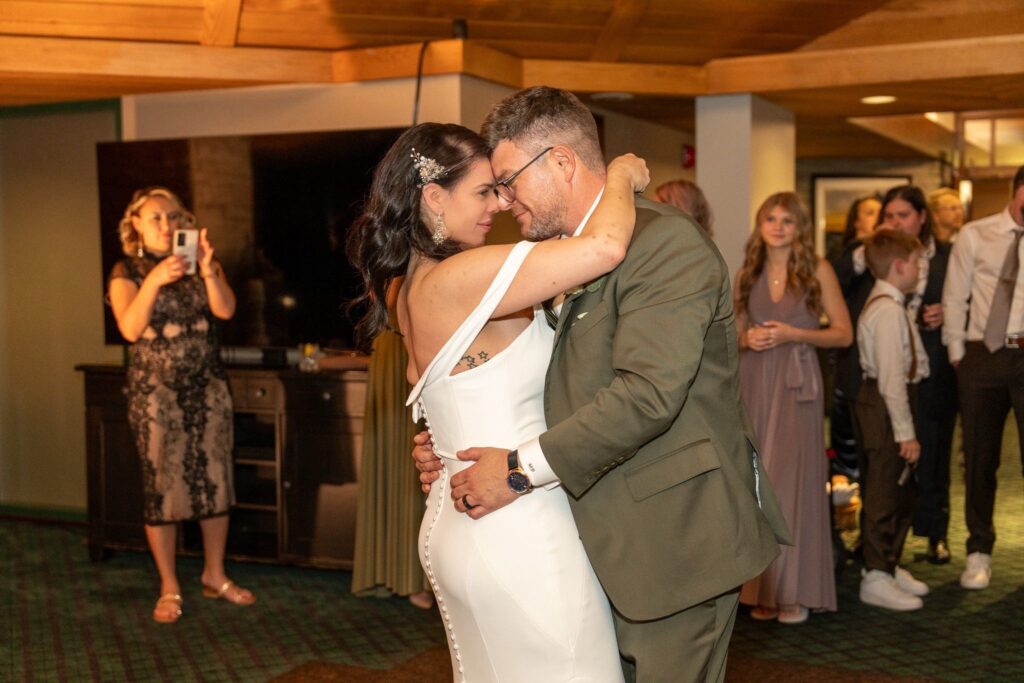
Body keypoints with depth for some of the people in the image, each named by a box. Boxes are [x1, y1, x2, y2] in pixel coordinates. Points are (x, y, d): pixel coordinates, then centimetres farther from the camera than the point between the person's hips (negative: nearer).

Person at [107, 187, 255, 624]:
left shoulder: (201, 263, 7)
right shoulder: (127, 271, 0)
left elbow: (225, 310, -10)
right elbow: (130, 328, -16)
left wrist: (207, 269, -26)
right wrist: (153, 282, -28)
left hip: (207, 387, 3)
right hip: (155, 391, -3)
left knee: (214, 481, 6)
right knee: (162, 486, -1)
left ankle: (214, 576, 21)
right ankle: (169, 589, 12)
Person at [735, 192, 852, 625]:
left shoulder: (817, 270, 1)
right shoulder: (747, 274, 11)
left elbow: (843, 333, 0)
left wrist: (792, 334, -12)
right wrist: (748, 339, -5)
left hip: (796, 383, -3)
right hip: (754, 384, 3)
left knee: (793, 480, -6)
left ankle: (794, 591, 2)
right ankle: (762, 587, 10)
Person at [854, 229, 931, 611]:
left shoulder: (889, 305, 14)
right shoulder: (889, 310, -19)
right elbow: (892, 377, -22)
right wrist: (905, 432, -21)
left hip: (886, 402, 11)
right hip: (884, 407, -11)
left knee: (900, 492, 20)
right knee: (884, 495, -3)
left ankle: (889, 566, 32)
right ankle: (876, 579, 6)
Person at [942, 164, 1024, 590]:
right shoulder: (975, 236, 3)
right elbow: (954, 299, 6)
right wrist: (957, 354, 3)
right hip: (983, 353, 1)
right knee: (979, 458, 10)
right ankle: (979, 551, 24)